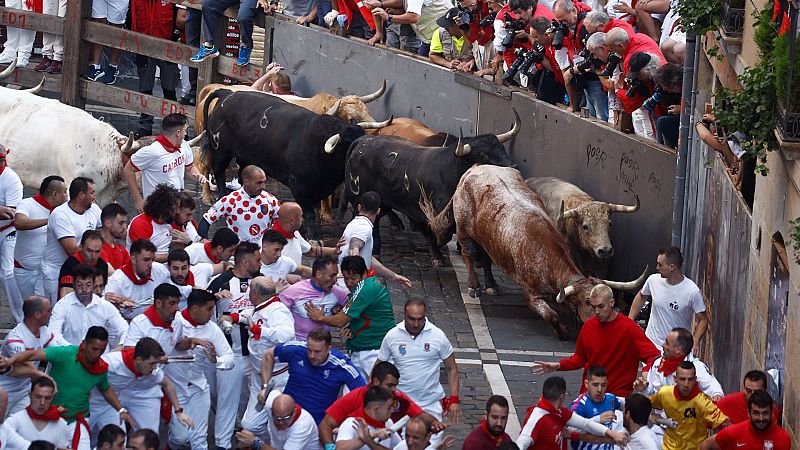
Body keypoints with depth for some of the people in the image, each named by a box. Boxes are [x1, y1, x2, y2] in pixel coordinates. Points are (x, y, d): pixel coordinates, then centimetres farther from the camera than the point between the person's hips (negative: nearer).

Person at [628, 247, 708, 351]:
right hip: (651, 343, 3)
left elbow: (703, 319, -8)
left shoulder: (692, 291, -17)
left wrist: (695, 342, -22)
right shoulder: (653, 280, -6)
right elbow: (641, 297, 16)